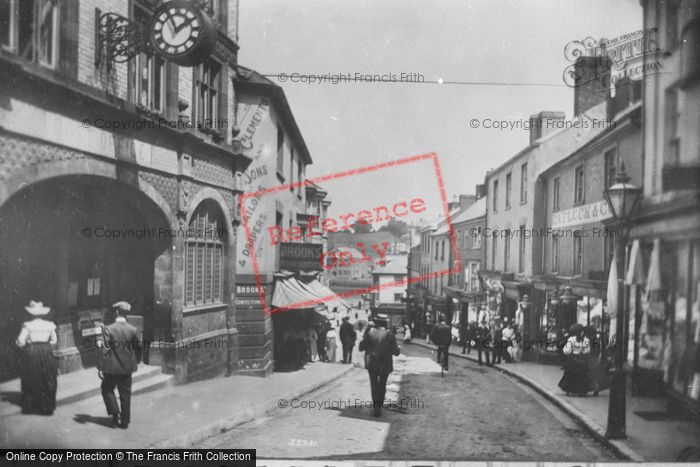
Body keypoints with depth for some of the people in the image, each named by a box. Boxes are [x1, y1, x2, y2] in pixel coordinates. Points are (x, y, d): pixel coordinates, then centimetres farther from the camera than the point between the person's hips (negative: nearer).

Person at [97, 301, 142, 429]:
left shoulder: (108, 329, -13)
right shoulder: (133, 330, -5)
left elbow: (105, 350, -15)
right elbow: (140, 347, 0)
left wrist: (100, 368, -9)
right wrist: (135, 362, 16)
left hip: (111, 368, -3)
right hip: (127, 367, 3)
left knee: (107, 389, 19)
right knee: (125, 394, 12)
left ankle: (115, 412, 4)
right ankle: (125, 421, 17)